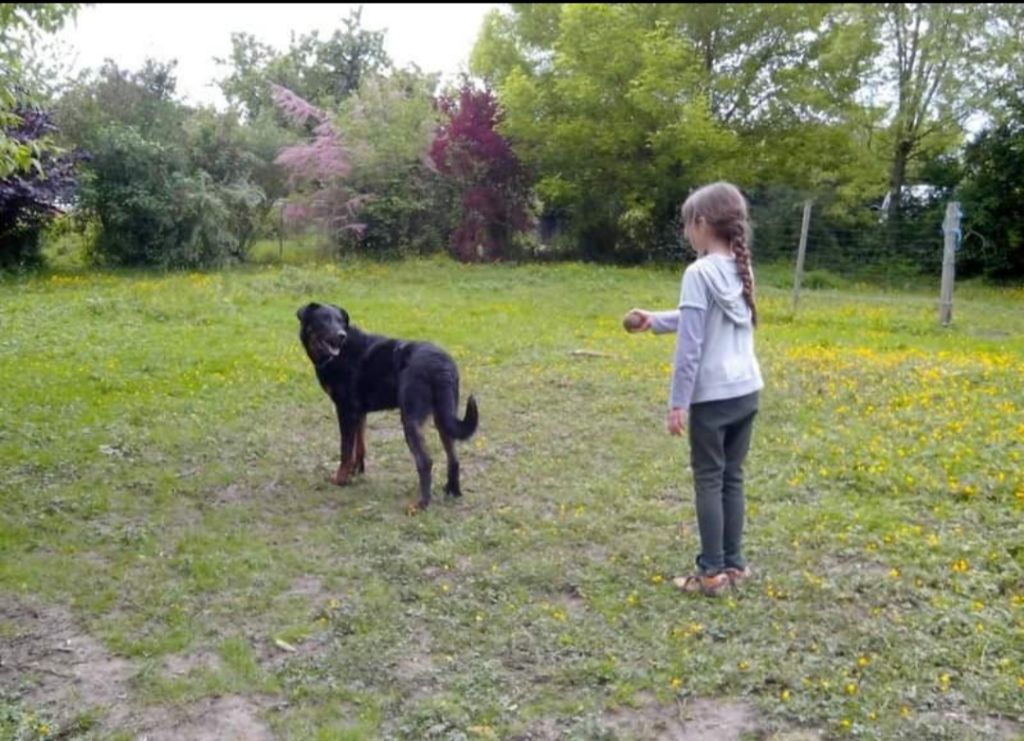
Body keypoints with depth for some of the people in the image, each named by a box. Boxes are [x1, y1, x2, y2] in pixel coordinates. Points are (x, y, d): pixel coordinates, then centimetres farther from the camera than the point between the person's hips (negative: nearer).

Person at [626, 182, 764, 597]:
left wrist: (678, 402, -12)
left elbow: (690, 344, -16)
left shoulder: (699, 273, -15)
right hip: (746, 391, 7)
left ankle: (712, 571, 10)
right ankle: (733, 564, 23)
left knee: (709, 481, 3)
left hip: (713, 396, -7)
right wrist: (654, 320, 26)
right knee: (732, 478, 15)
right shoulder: (742, 271, 8)